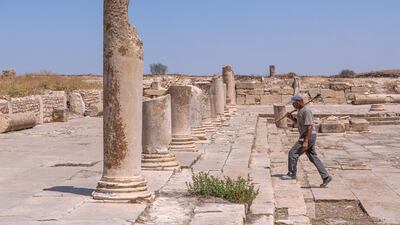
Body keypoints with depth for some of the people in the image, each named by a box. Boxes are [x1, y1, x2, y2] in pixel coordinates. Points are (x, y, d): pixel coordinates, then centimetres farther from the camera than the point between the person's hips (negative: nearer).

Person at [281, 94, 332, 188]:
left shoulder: (306, 111, -19)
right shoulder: (300, 110, 13)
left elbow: (309, 127, -23)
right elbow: (300, 122, 27)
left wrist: (305, 141, -26)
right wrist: (291, 117, 9)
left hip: (308, 137, -10)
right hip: (306, 137, 10)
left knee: (292, 154, -4)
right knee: (313, 157, 11)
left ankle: (292, 174, 11)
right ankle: (326, 177, 11)